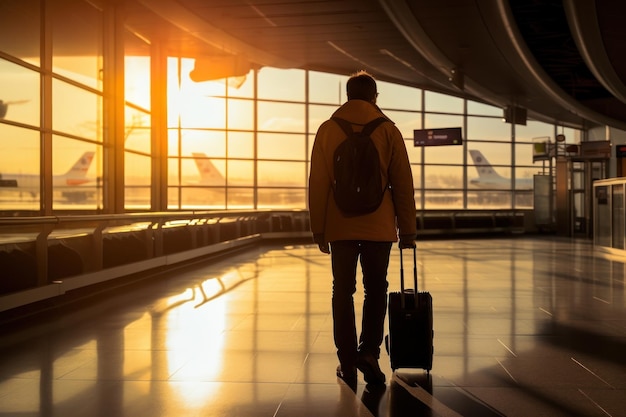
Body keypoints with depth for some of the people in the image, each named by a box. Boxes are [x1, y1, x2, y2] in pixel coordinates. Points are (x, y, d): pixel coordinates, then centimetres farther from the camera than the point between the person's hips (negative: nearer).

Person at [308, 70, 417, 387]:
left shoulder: (327, 130, 3)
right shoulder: (388, 130, 2)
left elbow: (317, 184, 1)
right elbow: (402, 185, 1)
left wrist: (318, 229, 6)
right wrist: (408, 230, 7)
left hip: (340, 225, 1)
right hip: (379, 225, 0)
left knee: (343, 292, 8)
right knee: (375, 289, 13)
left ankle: (348, 364, 9)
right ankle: (369, 351, -1)